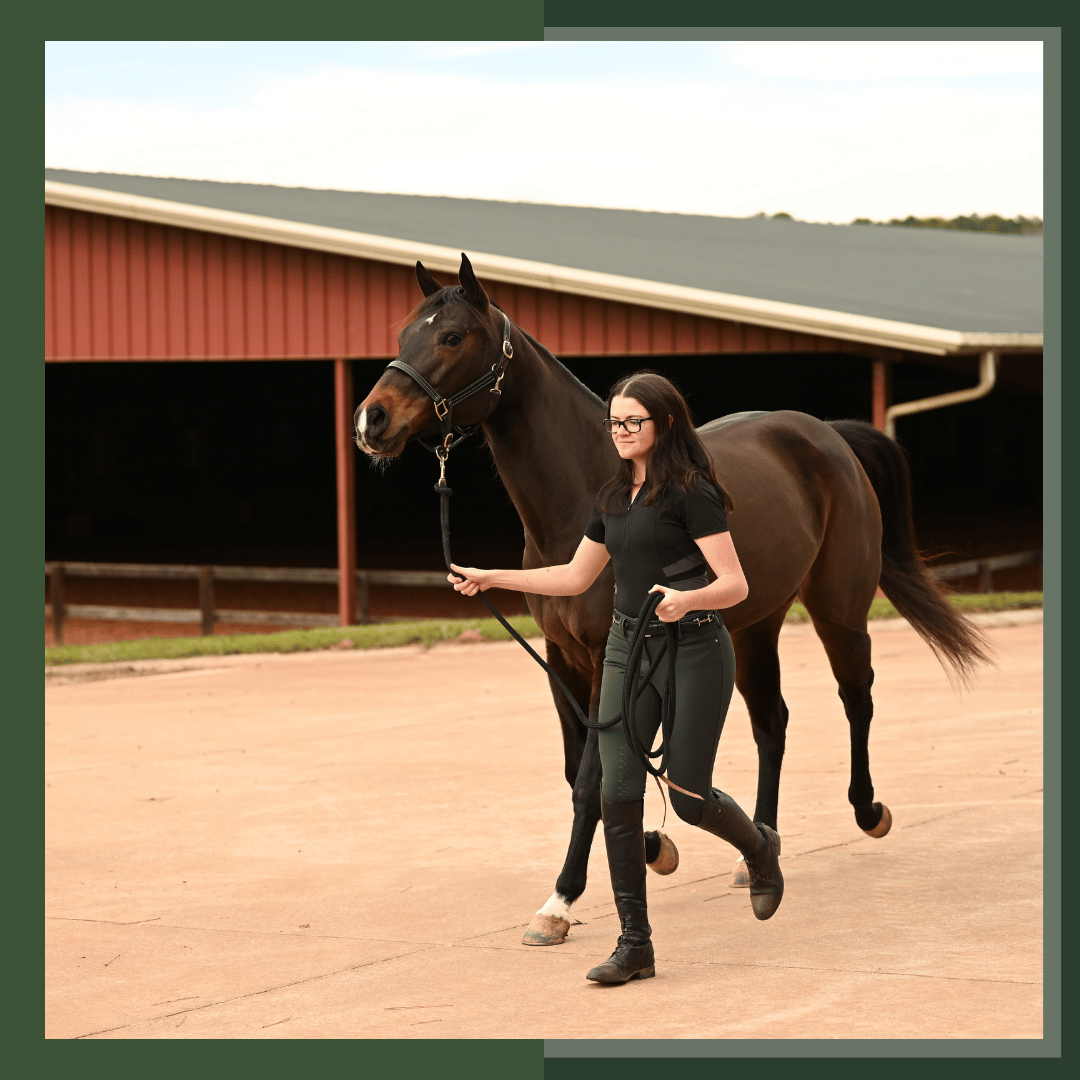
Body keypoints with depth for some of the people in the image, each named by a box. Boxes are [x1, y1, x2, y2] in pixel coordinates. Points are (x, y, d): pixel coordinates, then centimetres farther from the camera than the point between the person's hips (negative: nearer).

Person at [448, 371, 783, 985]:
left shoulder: (690, 491, -10)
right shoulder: (616, 496, 12)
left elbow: (735, 585, -16)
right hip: (628, 651, 6)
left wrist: (685, 599, -35)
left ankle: (762, 848, 35)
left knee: (688, 796, -2)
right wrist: (493, 579, 16)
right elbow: (576, 577, 21)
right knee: (618, 794, -5)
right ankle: (636, 946, 0)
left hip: (693, 651, -6)